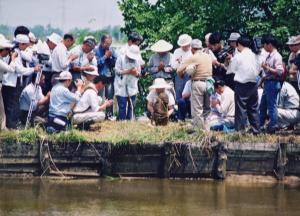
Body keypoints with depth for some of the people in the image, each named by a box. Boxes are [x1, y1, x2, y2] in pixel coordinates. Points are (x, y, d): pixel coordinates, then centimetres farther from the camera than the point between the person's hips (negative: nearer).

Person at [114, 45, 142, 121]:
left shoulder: (137, 60, 6)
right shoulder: (121, 58, -3)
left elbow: (139, 74, 9)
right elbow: (117, 71, -7)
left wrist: (136, 73, -15)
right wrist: (128, 71, -17)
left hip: (132, 88, 4)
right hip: (121, 88, -3)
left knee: (131, 107, 6)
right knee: (122, 107, -6)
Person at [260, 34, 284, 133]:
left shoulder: (277, 56, -15)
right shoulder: (269, 56, 13)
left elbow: (279, 72, -21)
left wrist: (267, 68, -21)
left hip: (273, 83, -10)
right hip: (267, 83, 10)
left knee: (272, 106, -4)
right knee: (263, 105, 17)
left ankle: (272, 127, 2)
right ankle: (259, 125, 26)